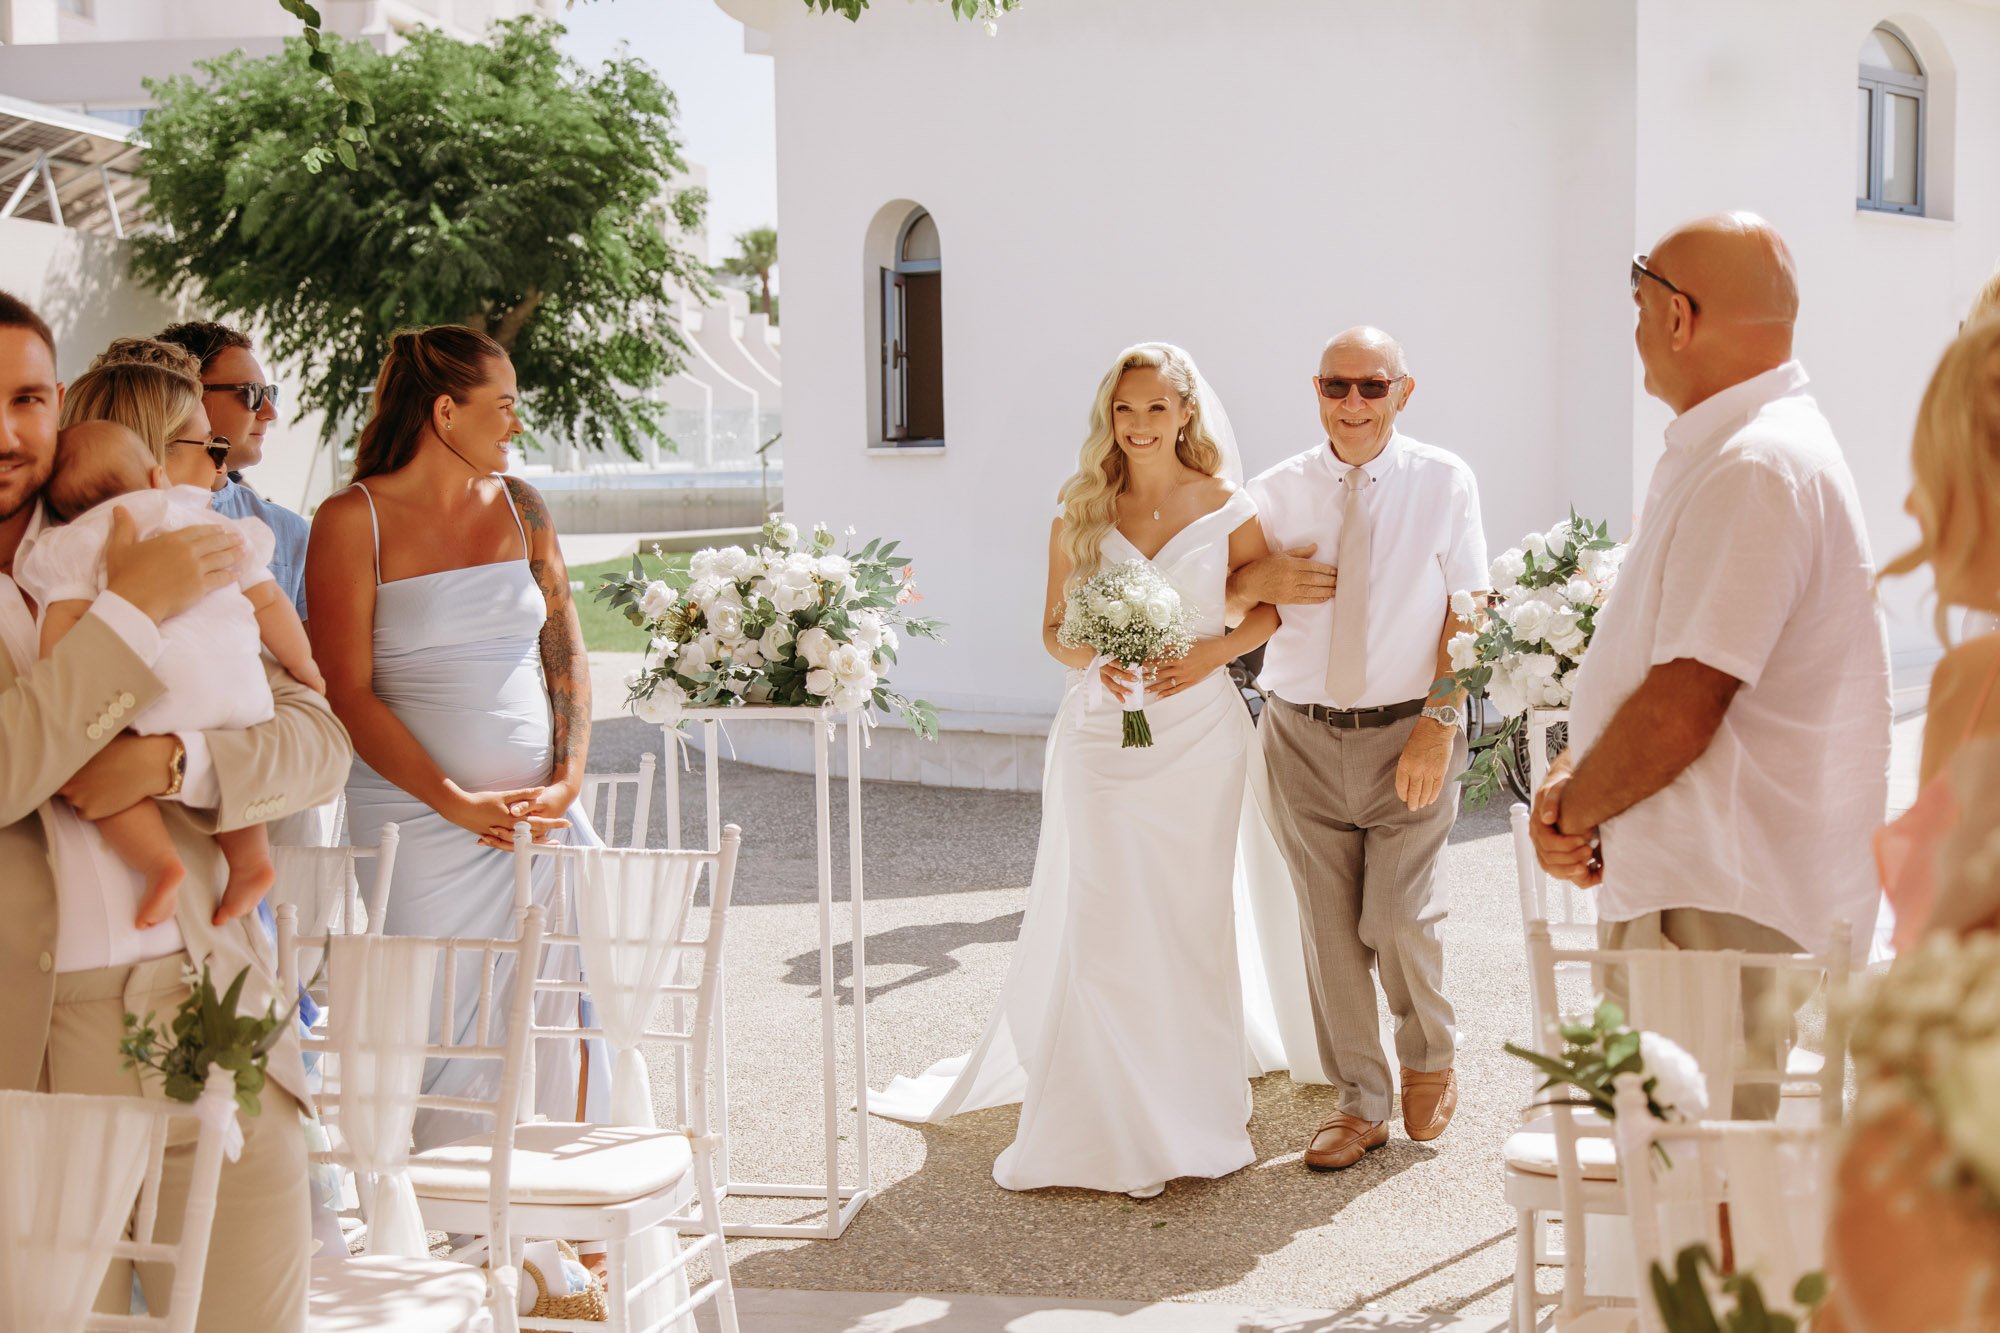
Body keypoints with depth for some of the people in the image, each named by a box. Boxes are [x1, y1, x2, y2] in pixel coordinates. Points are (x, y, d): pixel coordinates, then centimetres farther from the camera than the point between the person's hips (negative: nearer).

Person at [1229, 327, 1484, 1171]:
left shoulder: (1443, 482, 0)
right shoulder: (1276, 493, 5)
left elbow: (1464, 610, -2)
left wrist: (1439, 722, -11)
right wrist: (1257, 580, -12)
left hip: (1409, 731, -2)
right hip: (1302, 736, 2)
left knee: (1398, 917, -7)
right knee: (1328, 927, 5)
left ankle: (1431, 1060, 24)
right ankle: (1361, 1102, 21)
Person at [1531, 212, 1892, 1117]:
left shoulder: (1755, 471, -20)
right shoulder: (1714, 453, 15)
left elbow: (1678, 712, -23)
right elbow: (1640, 655, 19)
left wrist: (1573, 812, -7)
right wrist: (1567, 780, 3)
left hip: (1720, 911, -10)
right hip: (1686, 883, 10)